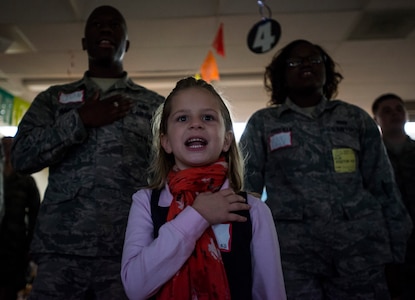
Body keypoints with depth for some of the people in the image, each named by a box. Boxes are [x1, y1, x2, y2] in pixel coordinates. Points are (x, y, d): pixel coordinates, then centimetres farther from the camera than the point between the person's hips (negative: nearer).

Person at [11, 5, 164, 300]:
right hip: (60, 252, 1)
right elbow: (22, 157, 3)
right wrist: (80, 120, -7)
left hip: (130, 254, 0)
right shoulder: (53, 98, 15)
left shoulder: (155, 105, 11)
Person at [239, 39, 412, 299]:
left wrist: (400, 254, 5)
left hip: (360, 248, 2)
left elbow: (383, 188, 9)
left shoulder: (356, 118, 10)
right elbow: (246, 187, 6)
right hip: (292, 253, -1)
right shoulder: (262, 123, 7)